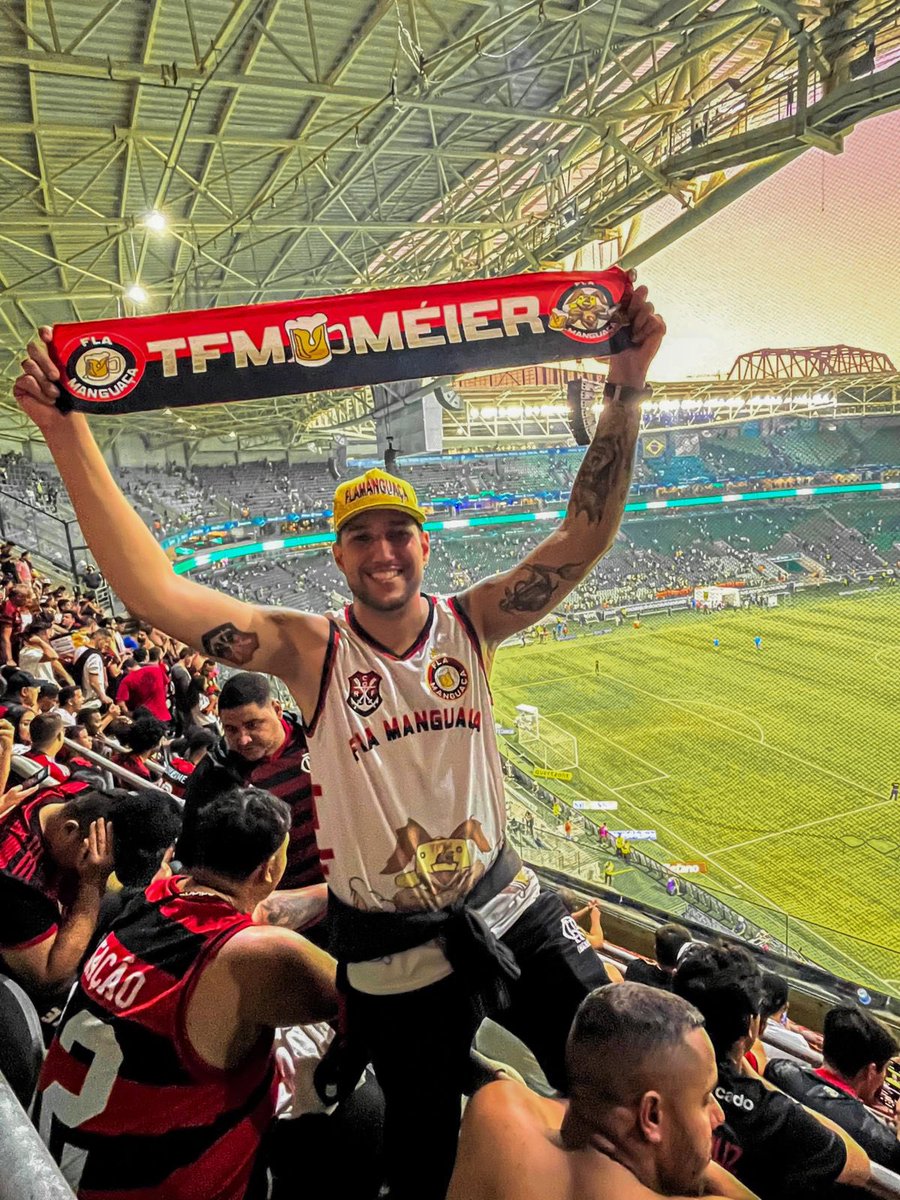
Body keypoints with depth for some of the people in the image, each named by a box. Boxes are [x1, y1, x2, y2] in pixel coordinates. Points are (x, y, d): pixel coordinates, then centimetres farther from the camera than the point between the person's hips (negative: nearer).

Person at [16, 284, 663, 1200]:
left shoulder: (471, 624, -8)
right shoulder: (310, 650, -16)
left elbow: (586, 534, -15)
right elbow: (154, 591, -26)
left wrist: (625, 390, -23)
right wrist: (68, 436, -30)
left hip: (507, 910, 3)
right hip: (393, 954, -2)